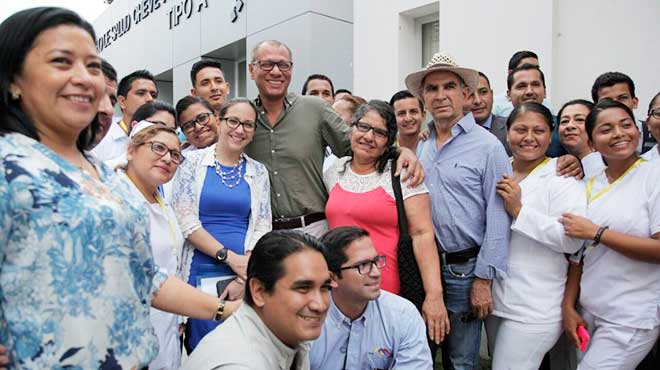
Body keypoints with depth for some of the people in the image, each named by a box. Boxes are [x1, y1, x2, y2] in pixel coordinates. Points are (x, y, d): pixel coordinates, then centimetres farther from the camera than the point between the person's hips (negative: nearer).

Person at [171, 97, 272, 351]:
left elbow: (262, 229, 3)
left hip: (243, 275, 2)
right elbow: (185, 221, -7)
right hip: (199, 272, -2)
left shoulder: (258, 172, 8)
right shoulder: (193, 162, 1)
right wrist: (229, 257, -12)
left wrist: (244, 279, -8)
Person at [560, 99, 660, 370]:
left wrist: (597, 232, -16)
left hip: (632, 319, -5)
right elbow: (578, 253, 8)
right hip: (588, 312, 5)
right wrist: (568, 306, 3)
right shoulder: (590, 185, 7)